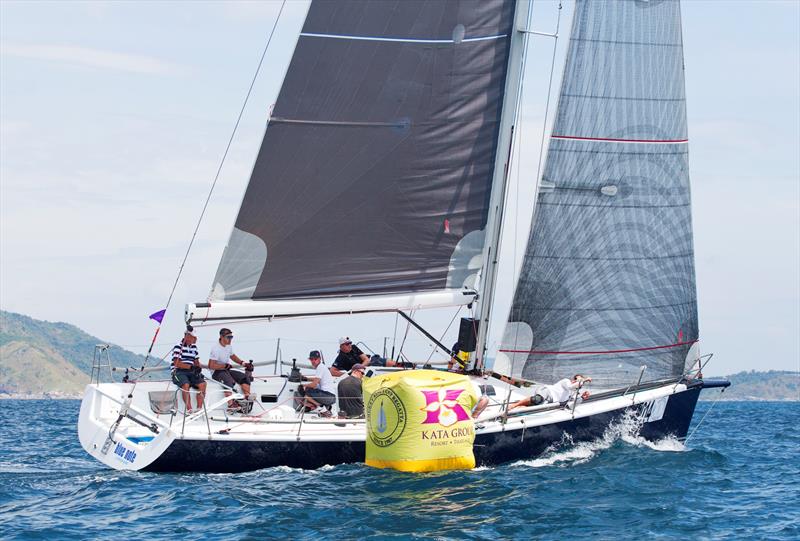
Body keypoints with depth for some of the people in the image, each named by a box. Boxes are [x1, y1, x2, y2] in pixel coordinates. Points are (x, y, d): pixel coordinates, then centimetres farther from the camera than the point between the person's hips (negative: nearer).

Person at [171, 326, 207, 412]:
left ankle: (199, 408, -21)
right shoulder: (178, 347, -5)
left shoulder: (194, 347, 17)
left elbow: (196, 361, 20)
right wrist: (191, 367, -19)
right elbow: (176, 363, -14)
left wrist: (198, 368, -4)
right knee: (186, 385, -35)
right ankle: (189, 409, -33)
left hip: (191, 372, 6)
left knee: (202, 383, -20)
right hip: (178, 372, -6)